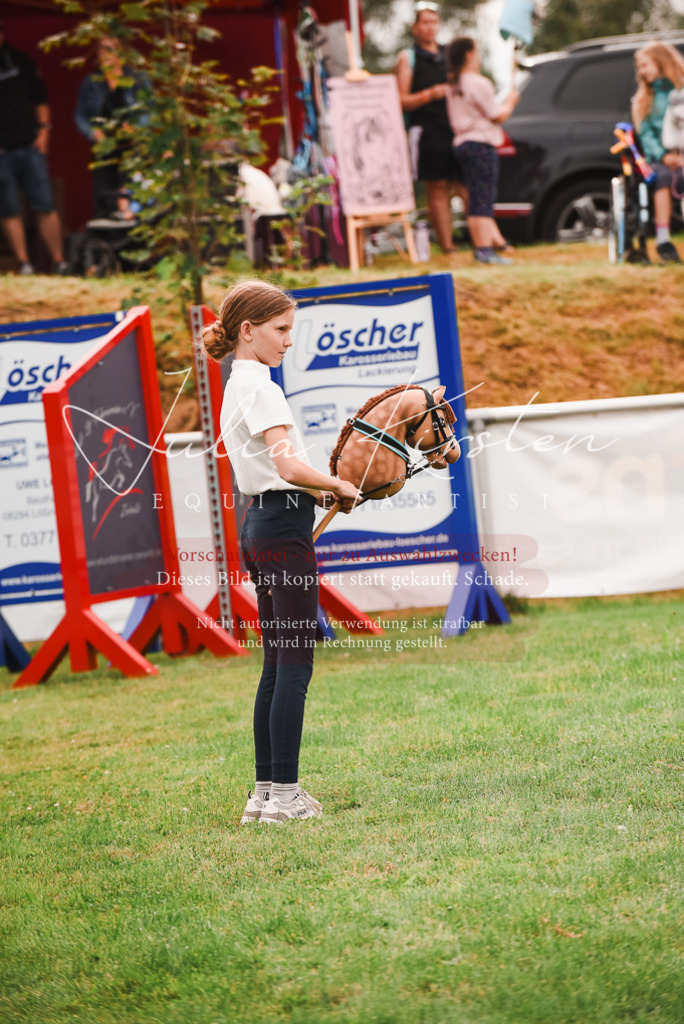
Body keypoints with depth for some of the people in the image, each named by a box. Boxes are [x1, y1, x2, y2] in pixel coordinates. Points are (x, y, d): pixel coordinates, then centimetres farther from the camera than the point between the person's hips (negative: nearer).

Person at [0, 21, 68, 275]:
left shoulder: (21, 61, 9)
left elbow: (40, 97, 16)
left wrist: (43, 129, 5)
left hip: (29, 146, 1)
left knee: (45, 206, -2)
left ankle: (59, 263, 3)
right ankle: (24, 264, 5)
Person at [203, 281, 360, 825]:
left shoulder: (238, 387, 17)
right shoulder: (261, 389, -13)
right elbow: (289, 465, -25)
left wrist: (319, 492, 11)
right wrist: (339, 486, -11)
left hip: (259, 526, 10)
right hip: (284, 527, -10)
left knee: (278, 665, 11)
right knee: (295, 665, -8)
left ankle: (268, 791, 13)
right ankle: (285, 794, -8)